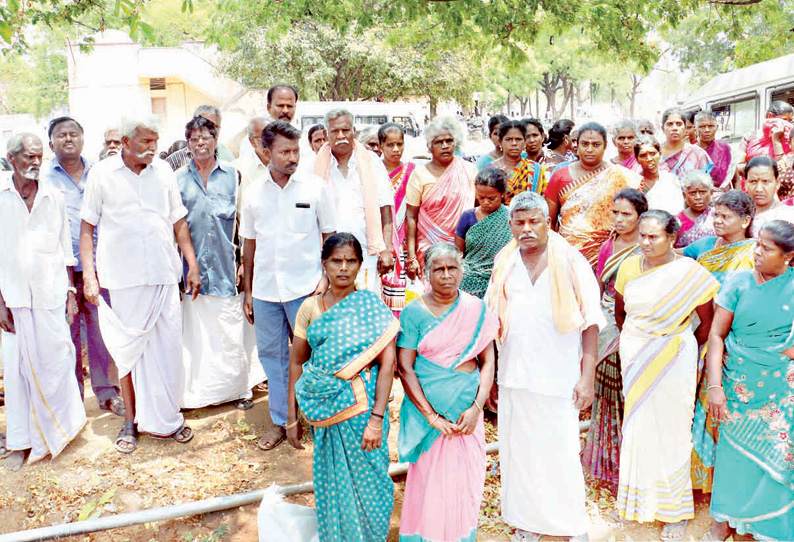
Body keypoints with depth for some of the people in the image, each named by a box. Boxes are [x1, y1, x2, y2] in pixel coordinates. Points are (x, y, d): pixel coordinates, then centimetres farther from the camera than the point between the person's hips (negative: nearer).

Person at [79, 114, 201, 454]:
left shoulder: (163, 171, 7)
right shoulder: (102, 174, 0)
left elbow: (178, 221, 12)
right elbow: (87, 227, 3)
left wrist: (192, 265, 8)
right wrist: (89, 276, -3)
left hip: (164, 275, 2)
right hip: (122, 279, -2)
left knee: (169, 347, 5)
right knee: (128, 350, 7)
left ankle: (168, 417, 22)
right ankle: (131, 421, 22)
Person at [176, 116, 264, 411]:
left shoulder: (232, 174, 6)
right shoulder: (178, 179, 8)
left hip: (225, 264, -1)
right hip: (192, 264, 1)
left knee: (231, 329, 4)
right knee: (196, 329, 6)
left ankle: (238, 387, 18)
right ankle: (198, 389, 19)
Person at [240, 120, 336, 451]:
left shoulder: (315, 187, -3)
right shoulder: (253, 192, 5)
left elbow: (330, 236, 4)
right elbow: (249, 243, 11)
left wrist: (326, 276, -6)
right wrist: (247, 291, 12)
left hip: (305, 287, -3)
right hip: (264, 289, 3)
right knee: (271, 354, 11)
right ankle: (281, 421, 27)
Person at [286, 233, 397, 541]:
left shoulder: (372, 306, -5)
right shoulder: (311, 307, 3)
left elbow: (387, 363, -11)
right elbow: (296, 362, 6)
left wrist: (376, 419, -17)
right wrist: (292, 418, 6)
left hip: (361, 407, -2)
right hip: (324, 409, 2)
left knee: (366, 481, 8)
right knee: (332, 482, 13)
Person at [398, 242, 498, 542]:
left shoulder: (477, 309, 0)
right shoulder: (414, 312, -6)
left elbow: (487, 362, 2)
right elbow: (404, 368, -8)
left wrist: (476, 408, -9)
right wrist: (431, 416, -12)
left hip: (467, 410, 2)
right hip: (427, 409, -2)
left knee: (466, 482, 10)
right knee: (429, 483, 6)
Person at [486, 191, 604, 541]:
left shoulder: (572, 262, -3)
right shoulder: (504, 264, 6)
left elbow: (590, 323, -3)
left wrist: (587, 377, -9)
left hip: (559, 379, -3)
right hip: (514, 378, 3)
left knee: (562, 455, 3)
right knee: (518, 453, 11)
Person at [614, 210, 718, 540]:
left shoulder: (690, 272, -12)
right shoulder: (628, 267, 0)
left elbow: (708, 321, -3)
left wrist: (684, 349, 3)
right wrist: (632, 344, 12)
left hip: (673, 363, -4)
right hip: (634, 360, 4)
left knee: (671, 432, 5)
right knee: (637, 428, 14)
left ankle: (675, 511, 21)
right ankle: (637, 500, 32)